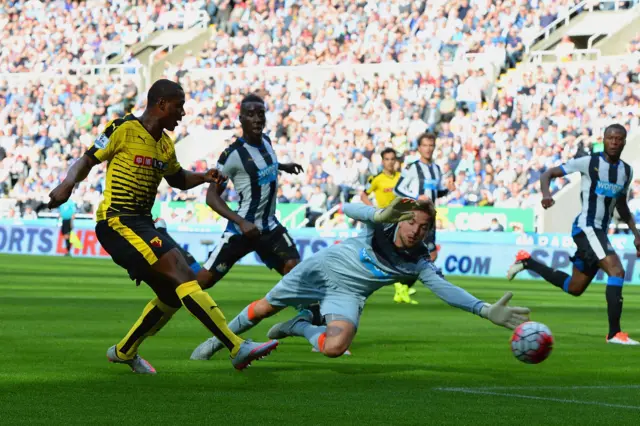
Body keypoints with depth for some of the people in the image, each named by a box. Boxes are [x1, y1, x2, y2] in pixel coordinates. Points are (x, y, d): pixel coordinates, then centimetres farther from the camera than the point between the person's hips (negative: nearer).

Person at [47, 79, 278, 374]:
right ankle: (238, 349, -25)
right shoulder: (124, 130, -8)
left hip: (142, 223, 10)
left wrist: (204, 177, 10)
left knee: (172, 295, 12)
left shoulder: (165, 145, 15)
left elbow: (178, 180, 30)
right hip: (117, 222, -10)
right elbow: (88, 161, -5)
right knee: (183, 275, -19)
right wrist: (68, 184, -24)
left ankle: (124, 352, 30)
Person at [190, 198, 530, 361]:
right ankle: (217, 341, 37)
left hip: (347, 293, 0)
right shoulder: (381, 225, -21)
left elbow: (445, 289, -27)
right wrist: (381, 214, -55)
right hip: (322, 268, 0)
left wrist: (486, 310, -40)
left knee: (334, 347, -27)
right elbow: (350, 210, -35)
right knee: (266, 307, 11)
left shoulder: (419, 262, -19)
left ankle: (301, 326, 5)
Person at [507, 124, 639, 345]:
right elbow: (548, 174, -5)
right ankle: (614, 333, -26)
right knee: (617, 271, -25)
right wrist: (546, 193, -25)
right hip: (586, 227, -8)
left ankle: (527, 262, 32)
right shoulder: (589, 162, -8)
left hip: (601, 231, 8)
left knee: (574, 288, 17)